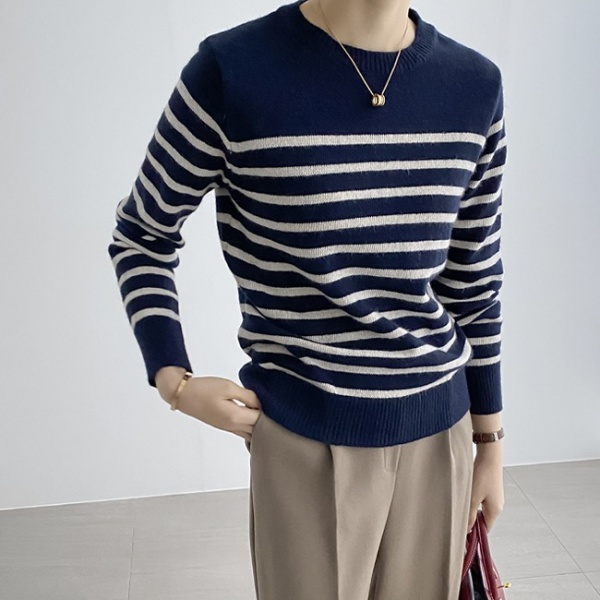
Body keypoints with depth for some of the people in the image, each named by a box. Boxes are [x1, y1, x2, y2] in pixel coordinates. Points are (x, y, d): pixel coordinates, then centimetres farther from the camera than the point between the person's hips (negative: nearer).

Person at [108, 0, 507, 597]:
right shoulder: (231, 68, -14)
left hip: (437, 432, 4)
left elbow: (475, 280, 6)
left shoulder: (476, 84, -2)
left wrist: (490, 443, 11)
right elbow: (140, 238, 1)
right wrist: (173, 381, -11)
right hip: (303, 441, -3)